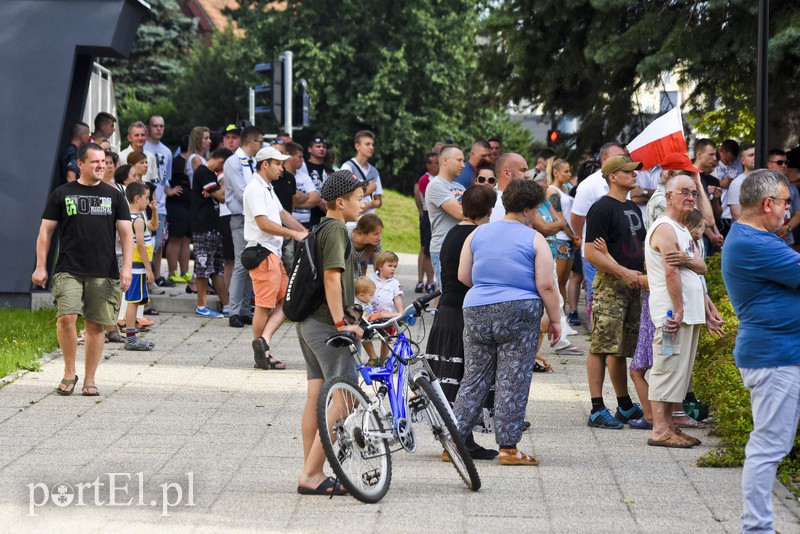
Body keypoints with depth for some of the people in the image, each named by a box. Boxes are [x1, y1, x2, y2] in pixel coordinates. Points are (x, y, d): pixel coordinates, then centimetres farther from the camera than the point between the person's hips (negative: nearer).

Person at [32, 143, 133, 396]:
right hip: (68, 271, -1)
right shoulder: (62, 194, 6)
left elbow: (126, 232, 8)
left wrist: (126, 267, -3)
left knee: (96, 325, 1)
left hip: (103, 274, 1)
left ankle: (89, 380, 12)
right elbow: (46, 231, 8)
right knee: (66, 318, -16)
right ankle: (69, 372, 2)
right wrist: (40, 267, 2)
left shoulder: (114, 195, 10)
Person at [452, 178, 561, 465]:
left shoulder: (478, 234, 8)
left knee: (474, 379, 11)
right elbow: (546, 285, -8)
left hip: (476, 312, 4)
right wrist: (554, 320, 1)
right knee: (513, 382, 0)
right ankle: (508, 447, -1)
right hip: (519, 313, -4)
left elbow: (463, 276, 10)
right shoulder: (534, 239, -4)